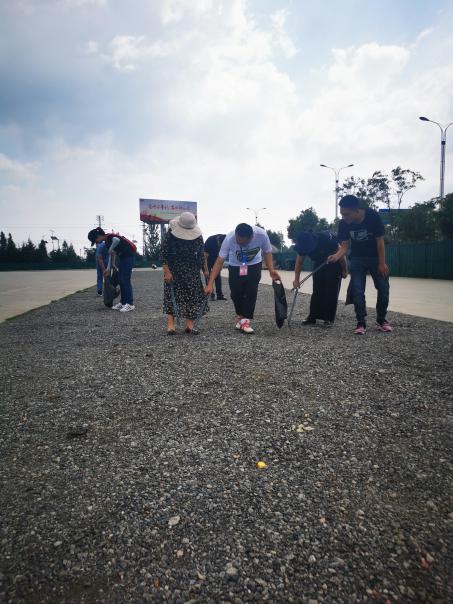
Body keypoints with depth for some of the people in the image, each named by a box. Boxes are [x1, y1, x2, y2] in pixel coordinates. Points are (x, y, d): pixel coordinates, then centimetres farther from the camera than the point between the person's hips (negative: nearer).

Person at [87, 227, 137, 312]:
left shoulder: (110, 236, -18)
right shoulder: (106, 242, 10)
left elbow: (117, 240, -41)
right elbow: (111, 255, 15)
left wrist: (111, 250, -24)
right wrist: (108, 268, 11)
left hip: (129, 254, -10)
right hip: (122, 256, 10)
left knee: (125, 279, -12)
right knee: (121, 279, 9)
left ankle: (130, 304, -12)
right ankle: (123, 302, 15)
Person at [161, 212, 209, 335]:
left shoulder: (198, 235, -3)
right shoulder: (170, 234, -13)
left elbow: (201, 253, 7)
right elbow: (163, 254, -11)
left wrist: (205, 270, 6)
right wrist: (167, 272, -17)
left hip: (192, 270, 3)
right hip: (174, 269, -3)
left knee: (193, 295, -1)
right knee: (172, 294, -6)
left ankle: (190, 325, 5)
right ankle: (170, 324, -4)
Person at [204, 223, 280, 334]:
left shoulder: (261, 234, -32)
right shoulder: (229, 239, -34)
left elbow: (267, 252, -11)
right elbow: (219, 262, -30)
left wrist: (271, 270, -23)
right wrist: (210, 284, -35)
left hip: (254, 266, 0)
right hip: (235, 267, 0)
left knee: (251, 292, -13)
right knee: (236, 293, -4)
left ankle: (245, 320, -3)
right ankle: (240, 315, 24)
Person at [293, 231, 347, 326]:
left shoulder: (326, 238, -36)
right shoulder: (303, 244, -21)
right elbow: (299, 262, -13)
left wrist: (344, 271, -13)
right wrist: (296, 279, -22)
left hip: (334, 265, -5)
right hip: (319, 264, 5)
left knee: (331, 291, -9)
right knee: (317, 291, 2)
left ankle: (329, 319, -5)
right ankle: (313, 317, 7)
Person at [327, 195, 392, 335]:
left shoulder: (373, 216, -25)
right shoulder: (343, 224, -18)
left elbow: (380, 241, -17)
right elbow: (345, 245, -12)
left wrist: (382, 263, -15)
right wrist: (336, 256, -34)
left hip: (376, 257, -1)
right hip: (357, 259, 1)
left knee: (383, 289, 1)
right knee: (357, 291, -8)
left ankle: (381, 320, 18)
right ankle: (361, 323, -1)